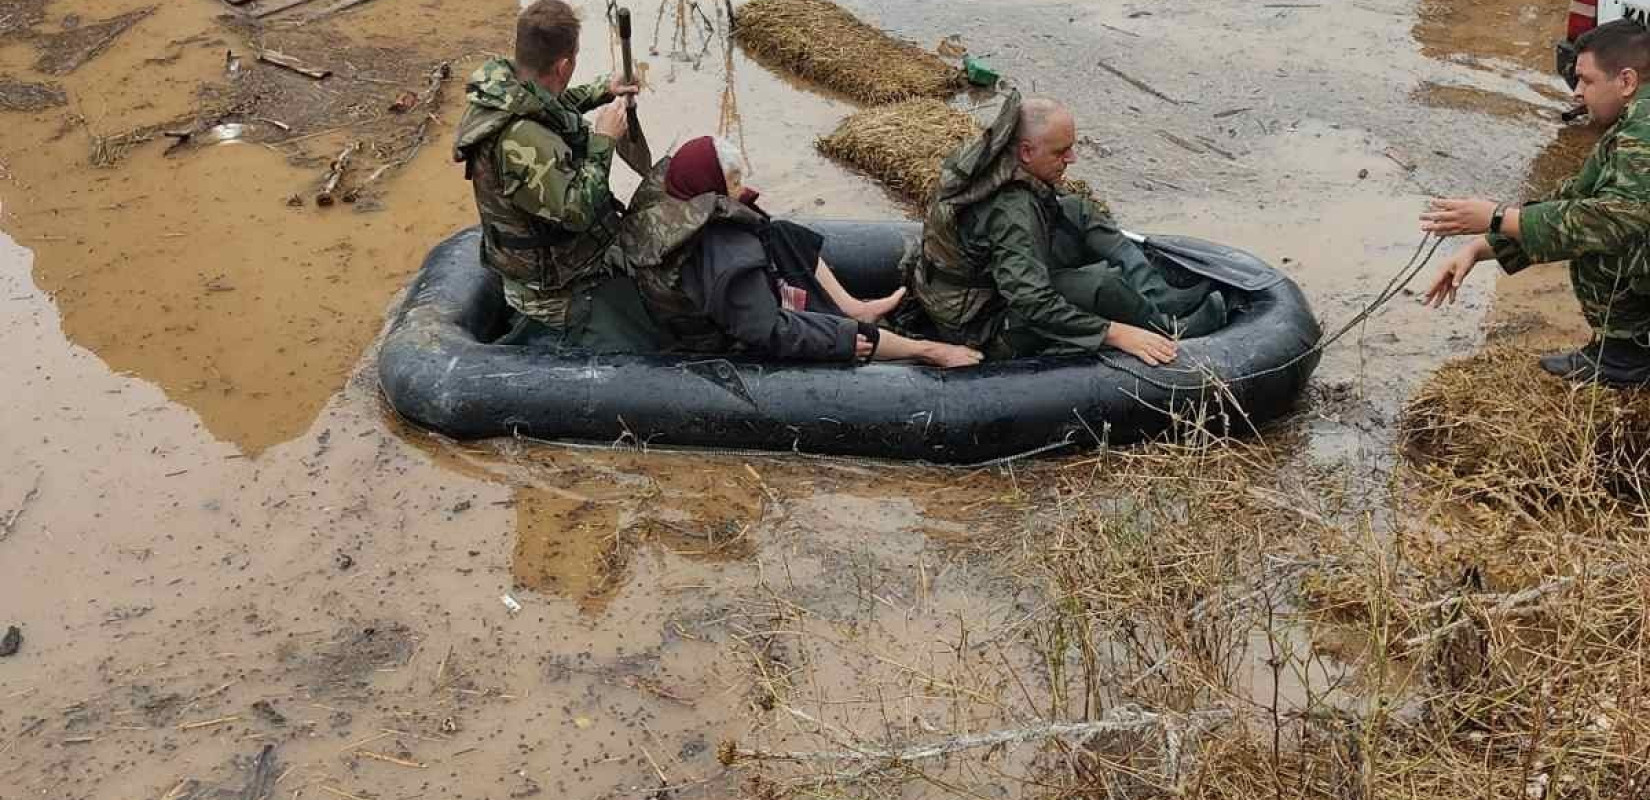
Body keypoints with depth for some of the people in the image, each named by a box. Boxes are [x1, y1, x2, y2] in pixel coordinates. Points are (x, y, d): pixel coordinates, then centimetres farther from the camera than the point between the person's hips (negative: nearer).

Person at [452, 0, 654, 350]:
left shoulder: (506, 85, -3)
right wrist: (604, 139, -20)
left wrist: (602, 91, 25)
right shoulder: (518, 140, -33)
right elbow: (576, 210, -29)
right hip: (562, 291, -10)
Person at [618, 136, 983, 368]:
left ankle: (850, 306, 14)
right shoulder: (726, 258, -39)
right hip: (733, 346, -9)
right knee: (857, 336, -7)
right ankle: (927, 351, 15)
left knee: (783, 236, 9)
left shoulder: (662, 206, -13)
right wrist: (845, 338, -26)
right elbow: (769, 332, -35)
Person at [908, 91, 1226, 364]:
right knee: (1101, 284, -27)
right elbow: (1033, 304, -39)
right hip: (982, 330, -10)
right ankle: (1168, 330, 2)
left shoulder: (992, 159, -6)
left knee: (1078, 211, 7)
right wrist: (1115, 334, -37)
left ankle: (1161, 298, 4)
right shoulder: (1011, 212, -34)